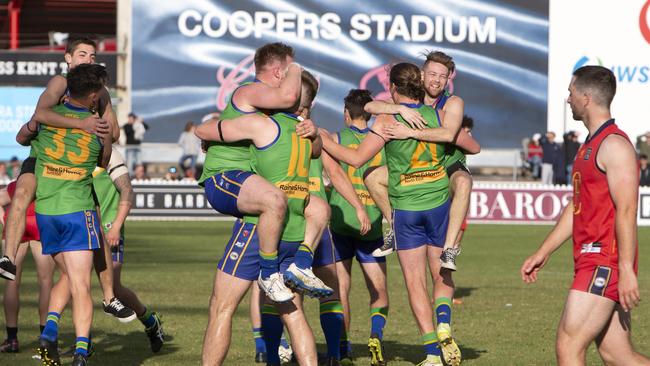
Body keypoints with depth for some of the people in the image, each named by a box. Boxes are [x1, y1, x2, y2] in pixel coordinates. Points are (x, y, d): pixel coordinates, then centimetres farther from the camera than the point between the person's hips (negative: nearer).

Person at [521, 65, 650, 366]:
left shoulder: (614, 145, -12)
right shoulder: (590, 145, 19)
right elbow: (576, 208, 26)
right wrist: (543, 253, 25)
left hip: (605, 262, -10)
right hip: (591, 260, 10)